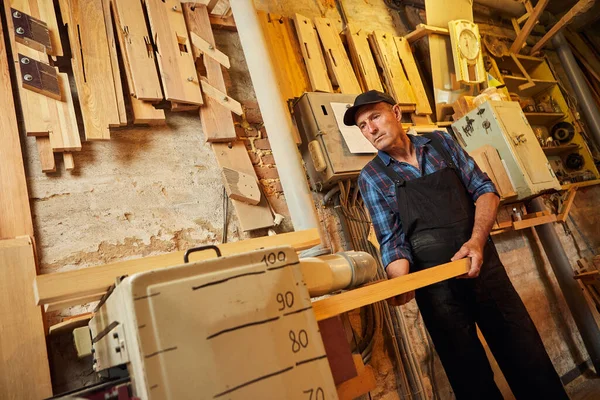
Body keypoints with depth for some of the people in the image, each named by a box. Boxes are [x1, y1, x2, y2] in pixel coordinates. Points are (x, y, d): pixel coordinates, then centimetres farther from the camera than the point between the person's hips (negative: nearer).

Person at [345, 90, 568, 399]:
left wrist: (477, 239, -13)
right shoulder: (371, 177, -1)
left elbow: (484, 190, 4)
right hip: (436, 282, -2)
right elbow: (392, 240, -6)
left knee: (528, 358, 10)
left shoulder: (440, 142, 6)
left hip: (483, 264, 2)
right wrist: (400, 283, -25)